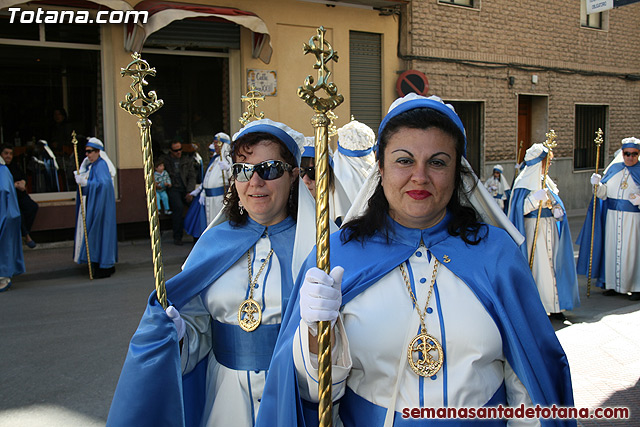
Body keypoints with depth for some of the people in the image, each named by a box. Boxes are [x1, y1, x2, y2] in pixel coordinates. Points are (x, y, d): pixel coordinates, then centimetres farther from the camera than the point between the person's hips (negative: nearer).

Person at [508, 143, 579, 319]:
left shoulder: (546, 180, 12)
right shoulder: (525, 181, -10)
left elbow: (555, 202, 20)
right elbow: (520, 208, -16)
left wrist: (557, 209, 0)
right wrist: (536, 198, -27)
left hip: (549, 228, 7)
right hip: (533, 229, -7)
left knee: (551, 263, 8)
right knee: (537, 265, -4)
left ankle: (553, 306, 17)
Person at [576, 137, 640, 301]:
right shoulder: (613, 168, 8)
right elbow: (603, 193, 9)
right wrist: (597, 184, -9)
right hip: (612, 215, 4)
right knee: (612, 248, 7)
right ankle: (613, 284, 16)